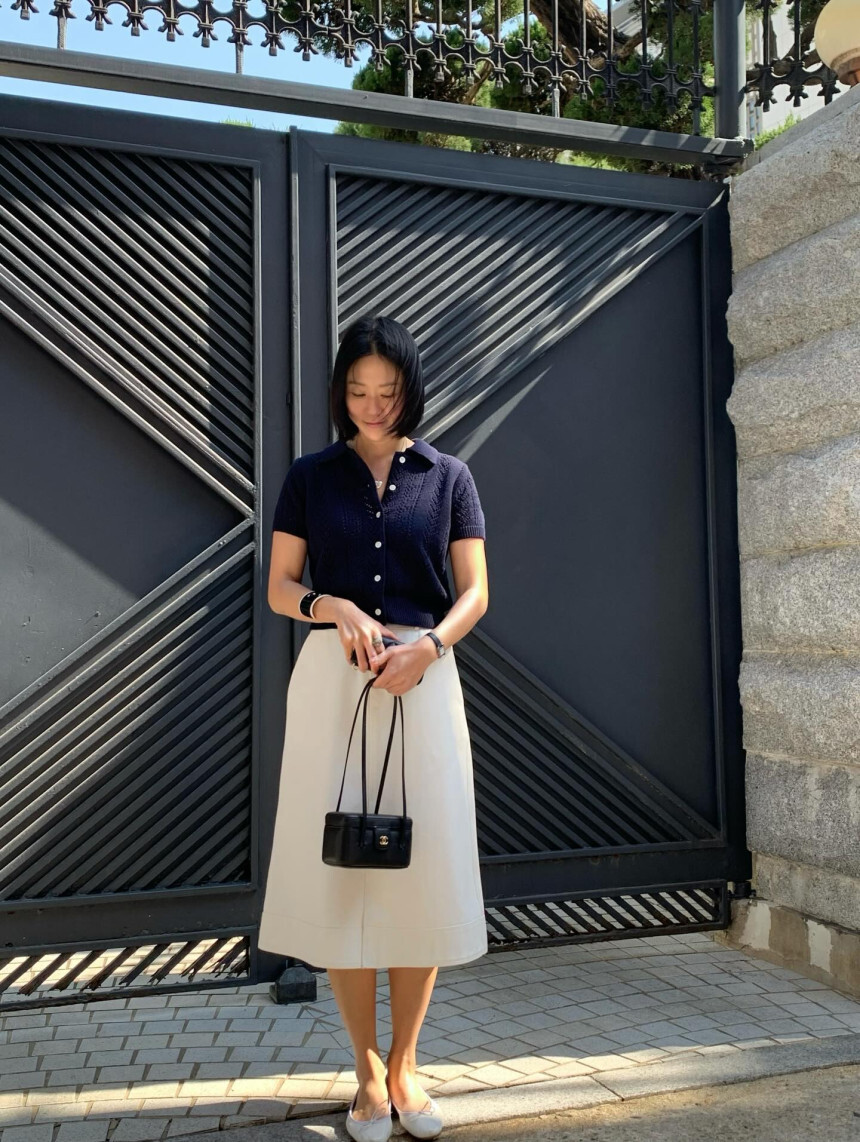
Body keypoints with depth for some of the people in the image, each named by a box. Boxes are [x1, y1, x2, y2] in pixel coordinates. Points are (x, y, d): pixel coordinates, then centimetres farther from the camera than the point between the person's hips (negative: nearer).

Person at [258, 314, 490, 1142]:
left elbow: (474, 591, 4)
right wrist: (334, 607, -15)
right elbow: (279, 588, 5)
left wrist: (427, 645, -14)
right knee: (340, 865, 1)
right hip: (332, 676, 0)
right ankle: (367, 1070, 15)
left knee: (423, 866, 2)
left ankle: (405, 1064, 18)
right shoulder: (310, 476, 7)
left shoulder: (448, 476, 8)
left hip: (423, 677, 1)